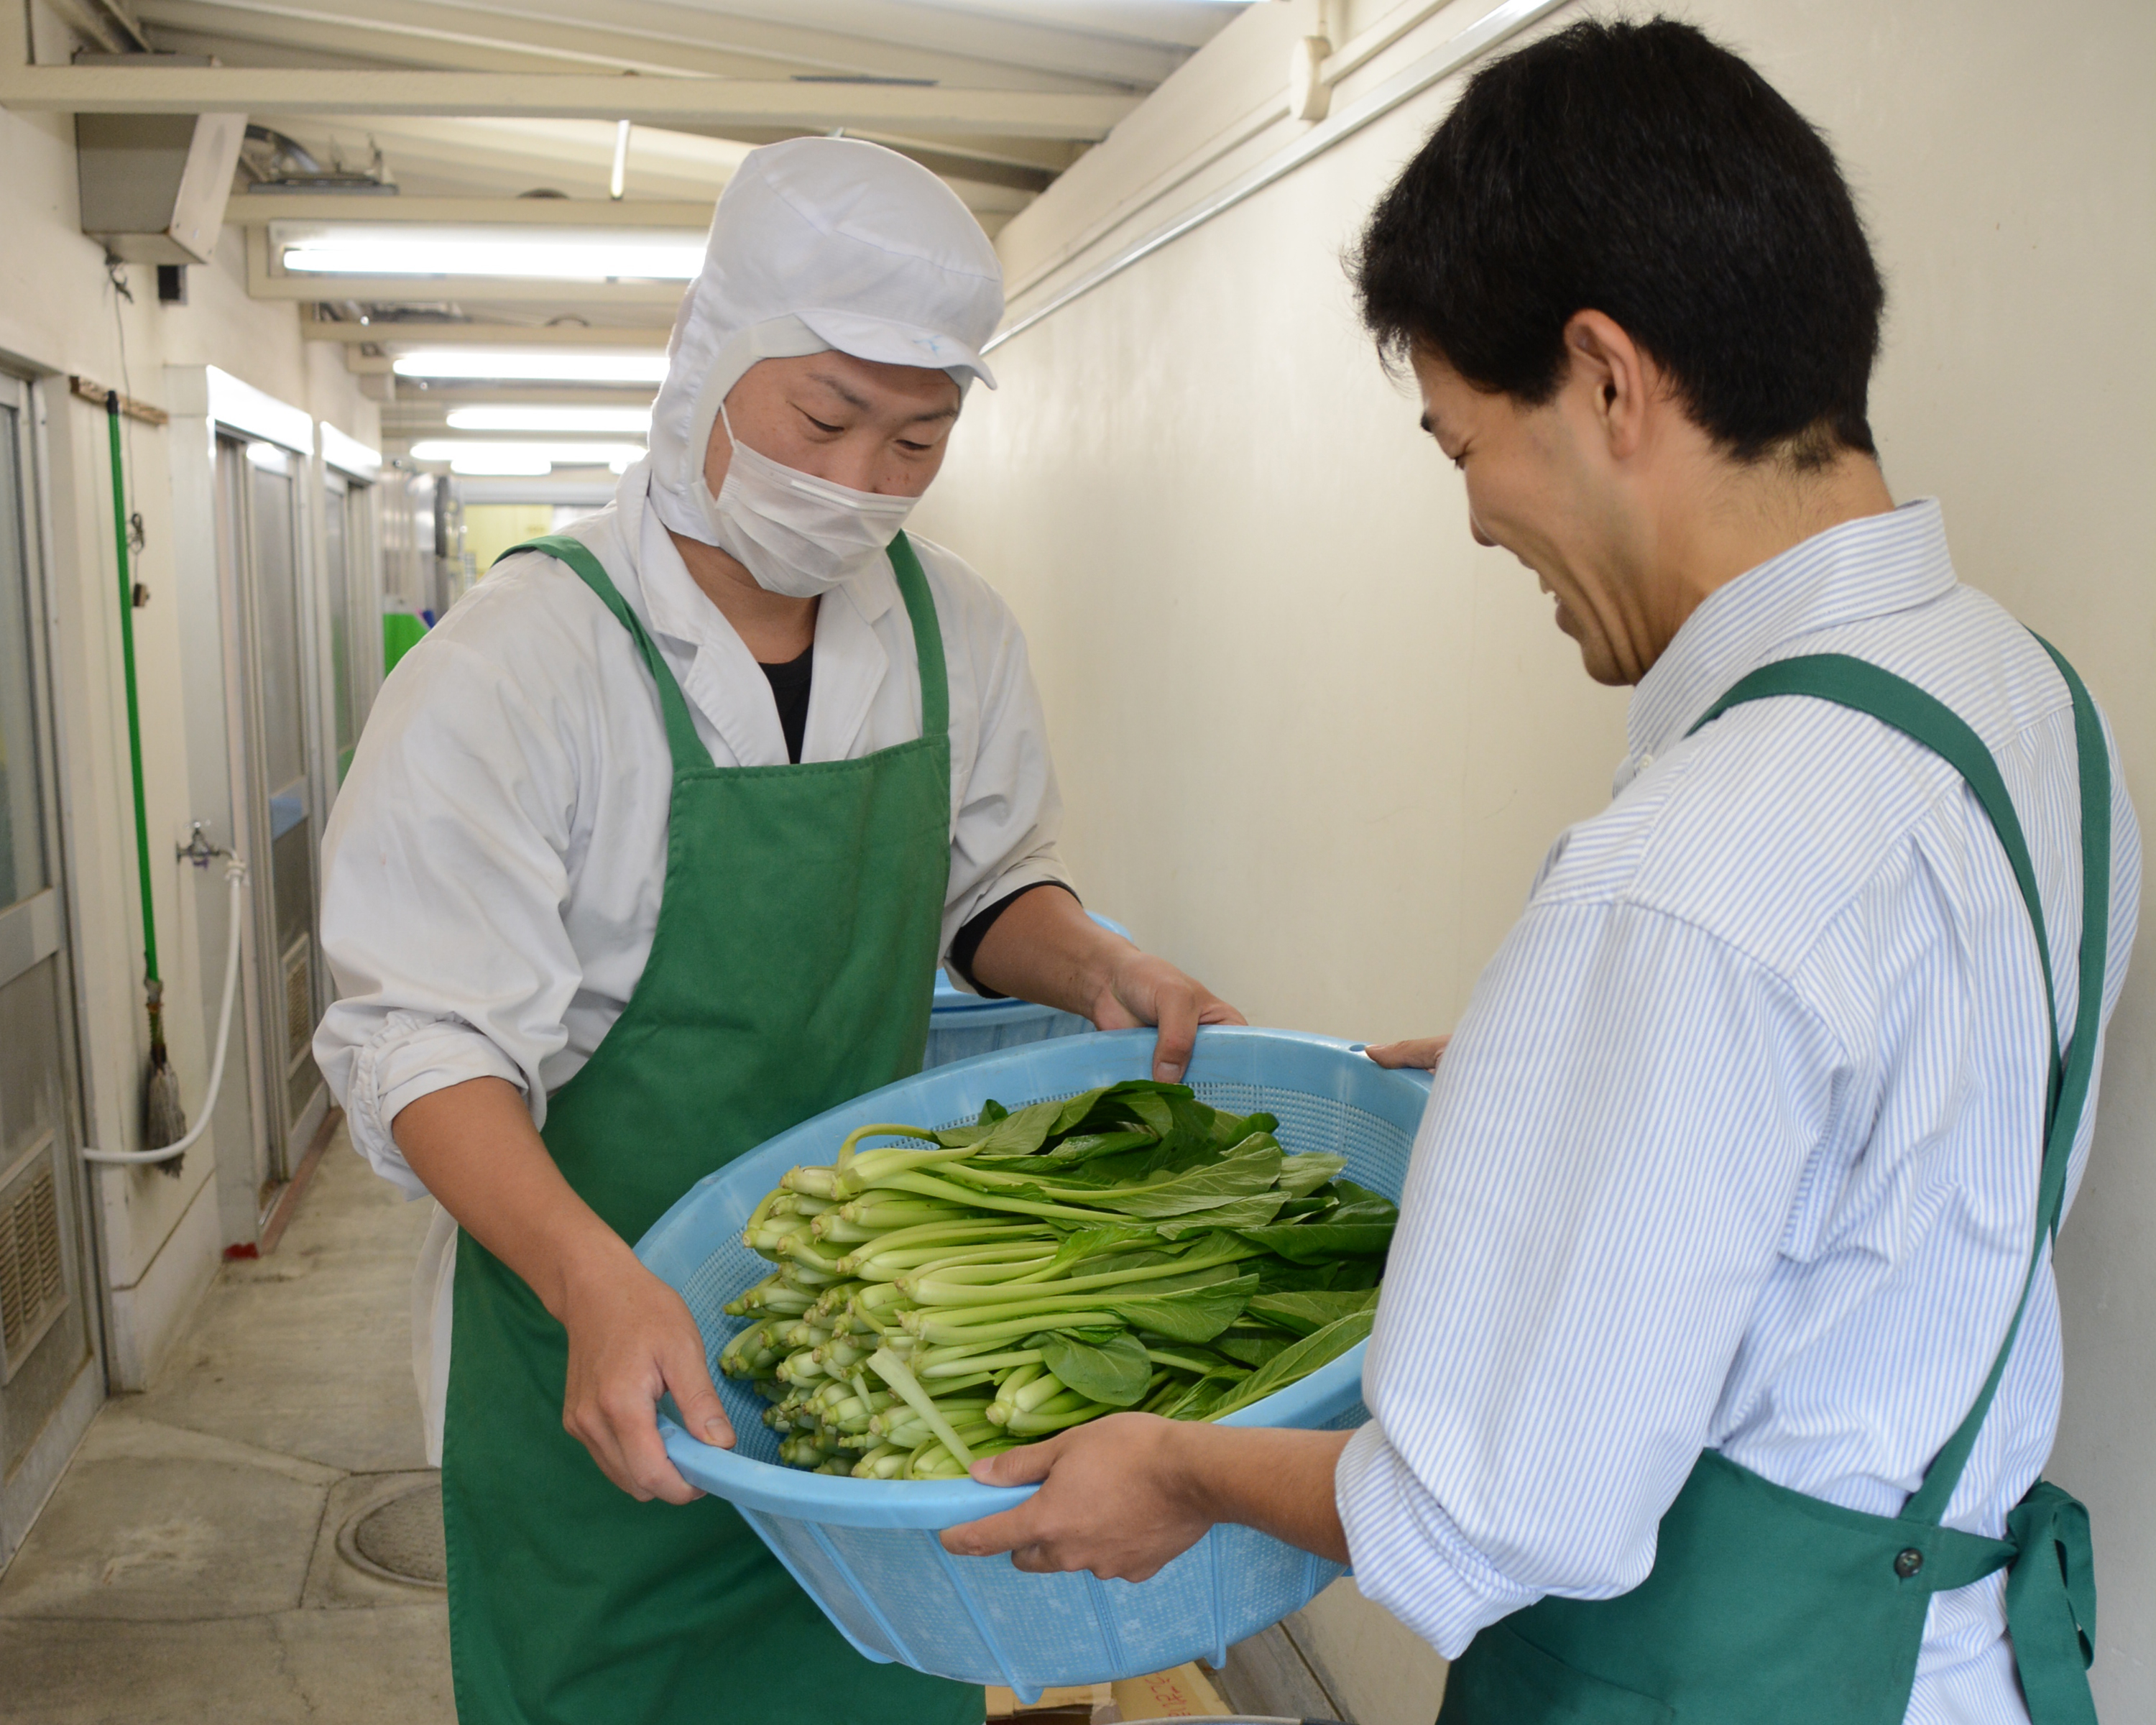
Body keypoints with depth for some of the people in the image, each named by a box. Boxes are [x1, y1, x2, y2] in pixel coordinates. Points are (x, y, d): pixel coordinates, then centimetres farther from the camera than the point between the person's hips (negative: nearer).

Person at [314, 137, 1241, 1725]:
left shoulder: (955, 632, -2)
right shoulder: (521, 662, -18)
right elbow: (429, 1038, -19)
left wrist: (1089, 967, -10)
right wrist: (596, 1281, -34)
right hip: (593, 1354, -4)